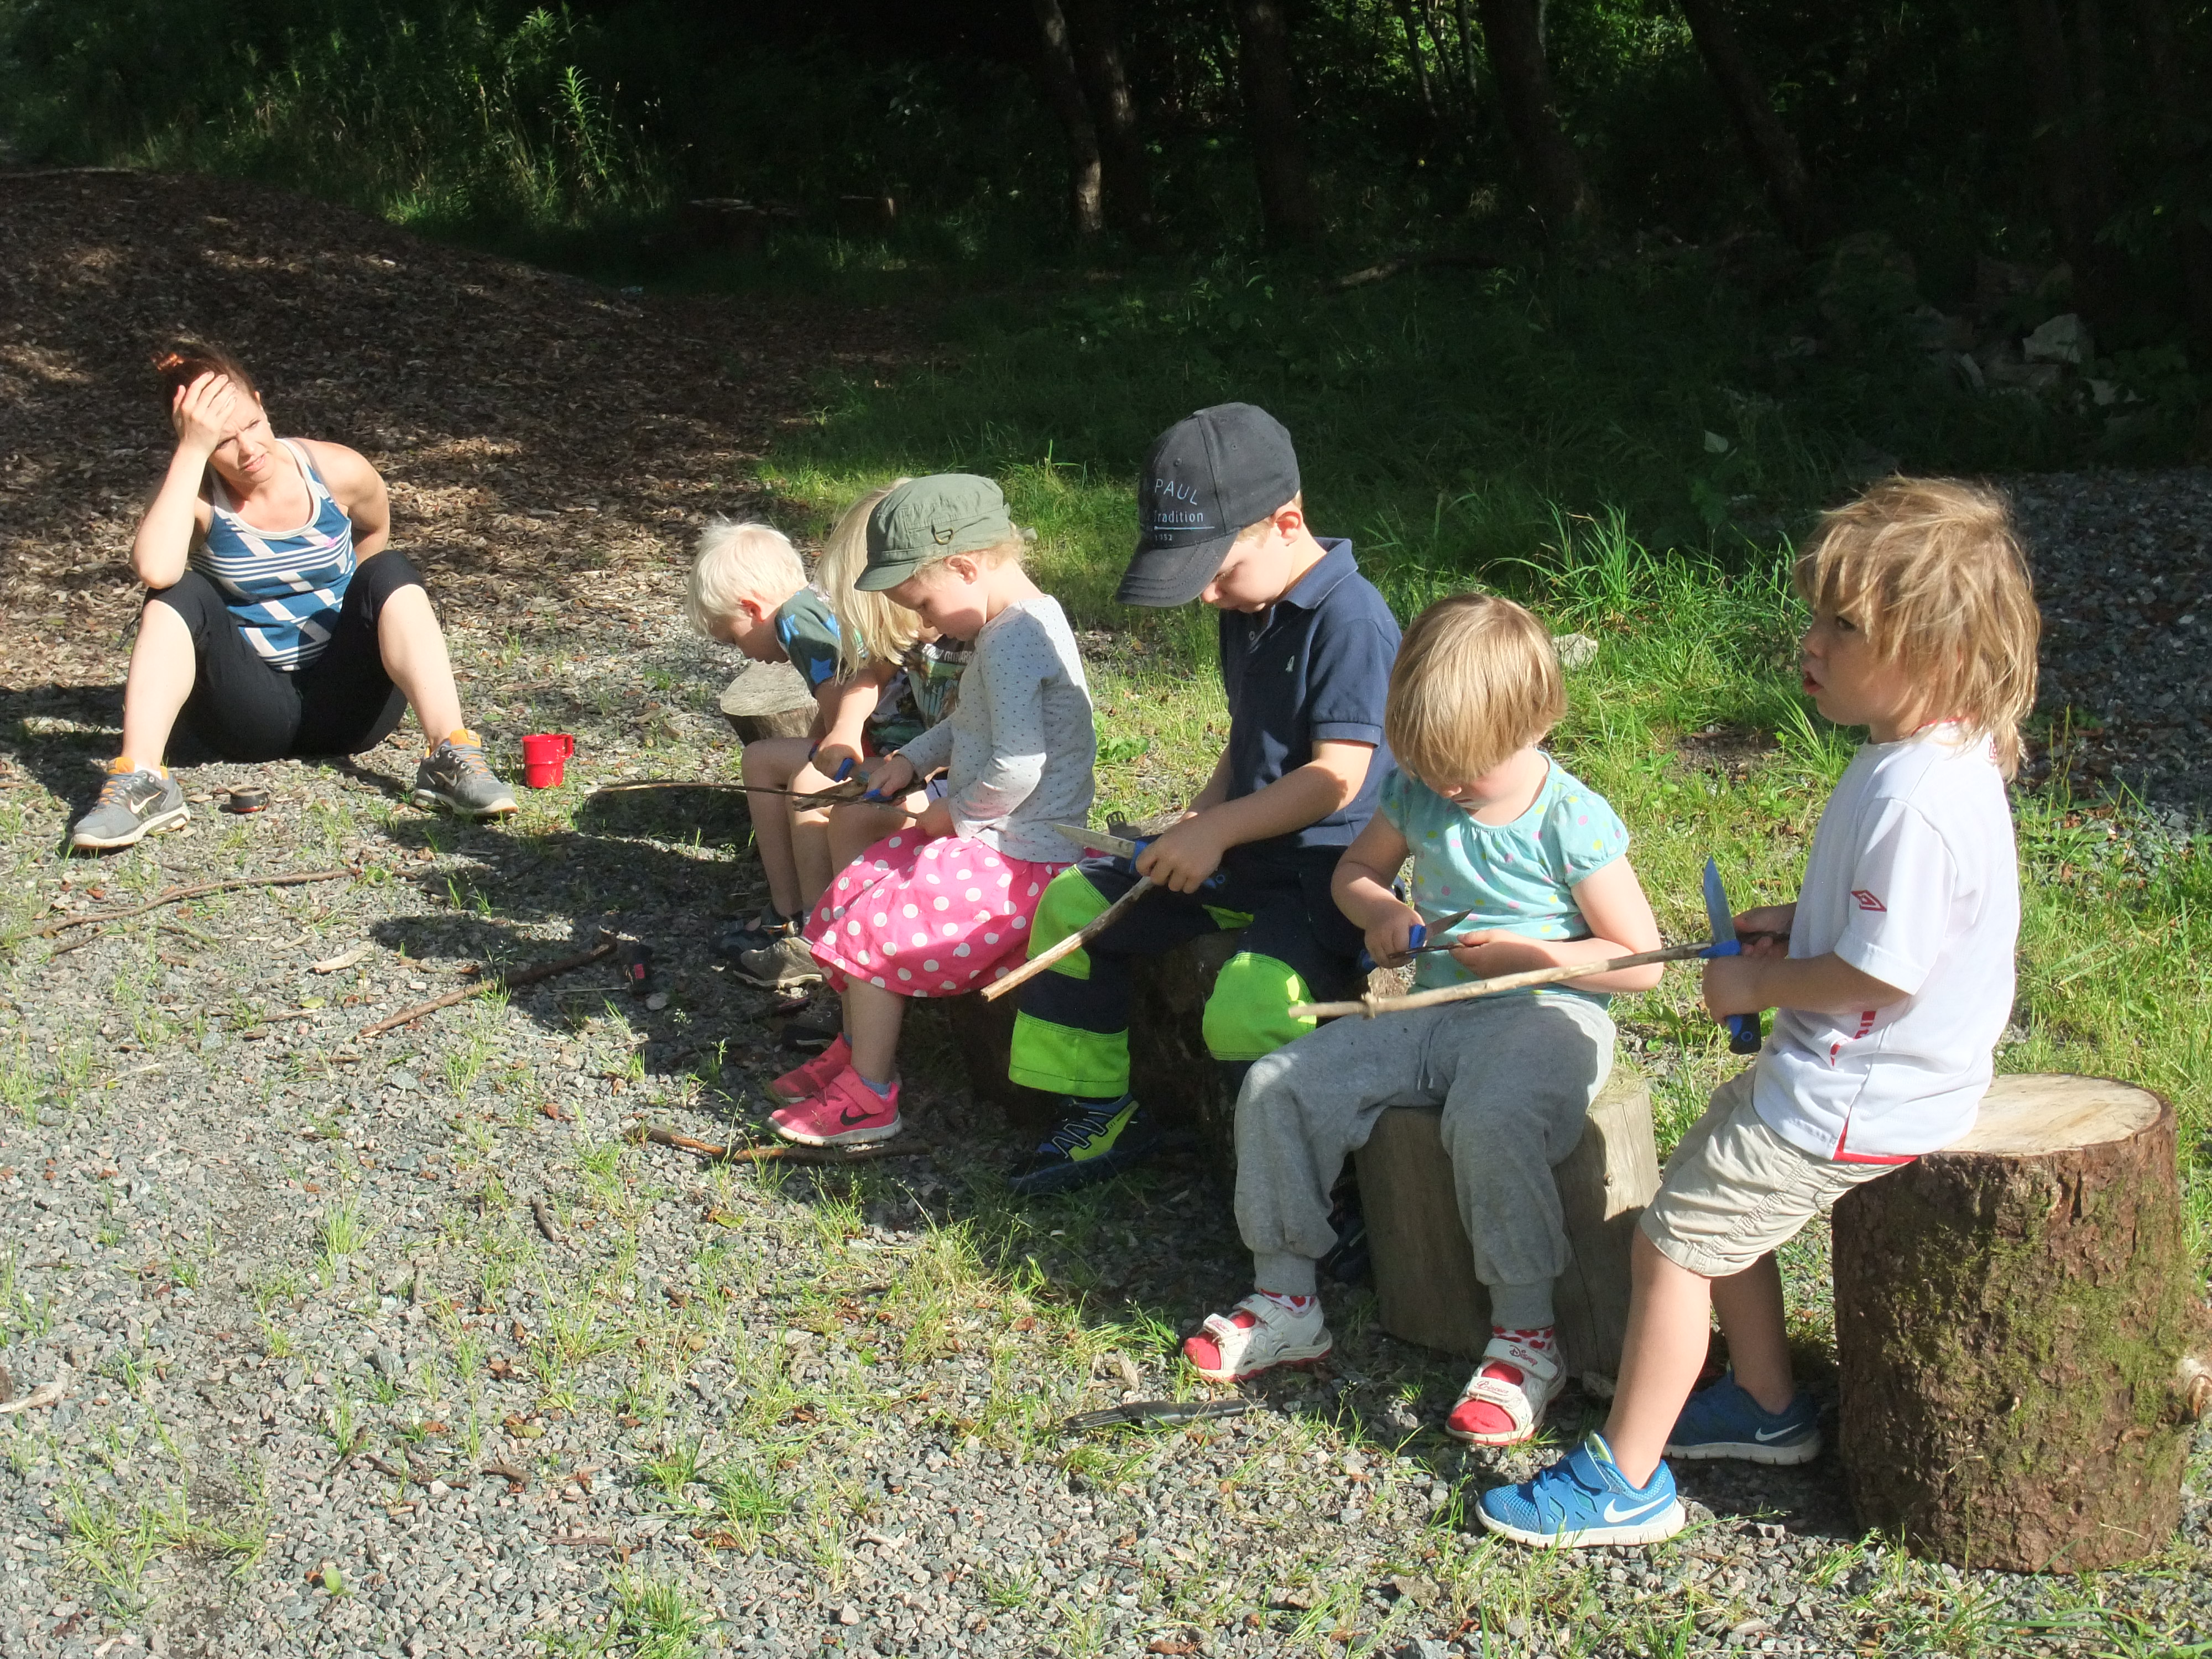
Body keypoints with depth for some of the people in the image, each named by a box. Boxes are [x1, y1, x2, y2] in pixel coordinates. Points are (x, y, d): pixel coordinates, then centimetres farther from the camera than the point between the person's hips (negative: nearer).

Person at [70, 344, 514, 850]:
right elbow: (154, 570, -33)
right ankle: (140, 782, -37)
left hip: (345, 702, 1)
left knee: (389, 573, -21)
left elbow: (374, 530, 18)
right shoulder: (195, 495, -10)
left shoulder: (338, 473, -7)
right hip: (251, 709, -1)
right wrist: (193, 451, -30)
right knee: (181, 594, -24)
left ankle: (451, 756, -36)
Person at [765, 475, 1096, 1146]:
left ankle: (869, 1099, 6)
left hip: (1011, 861, -11)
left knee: (871, 931, -6)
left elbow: (1017, 767, -32)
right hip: (996, 839, 11)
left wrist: (956, 812, -16)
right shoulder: (1021, 624, 10)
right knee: (855, 889, 15)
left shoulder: (1012, 640, -24)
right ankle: (857, 1050, 28)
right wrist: (914, 759, 11)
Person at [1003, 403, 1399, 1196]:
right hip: (1237, 856, 10)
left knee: (1244, 1009, -33)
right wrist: (1199, 817, 4)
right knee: (1073, 903, 10)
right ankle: (1100, 1116, 19)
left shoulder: (1352, 620, -20)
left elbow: (1336, 778, -23)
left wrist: (1218, 830, -18)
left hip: (1325, 871, -10)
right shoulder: (1247, 610, 10)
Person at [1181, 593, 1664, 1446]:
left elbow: (1640, 960, -9)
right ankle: (1286, 1298, 4)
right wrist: (1381, 911, -1)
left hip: (1544, 1016, -6)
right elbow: (1354, 869, 22)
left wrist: (1531, 953, -17)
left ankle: (1525, 1339, -23)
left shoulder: (1573, 822, -12)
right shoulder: (1417, 794, 4)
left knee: (1491, 1122, -39)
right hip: (1433, 1012, 7)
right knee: (1277, 1086, -8)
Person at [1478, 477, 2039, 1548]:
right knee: (1713, 1206, 24)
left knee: (1672, 1242, -2)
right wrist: (1803, 921, 6)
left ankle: (1624, 1481, 10)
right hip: (1834, 1073, 10)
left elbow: (1883, 974, -28)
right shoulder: (1937, 757, 3)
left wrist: (1760, 986, -14)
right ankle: (1768, 1407, 38)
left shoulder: (1916, 799, -30)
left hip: (1851, 1103, -10)